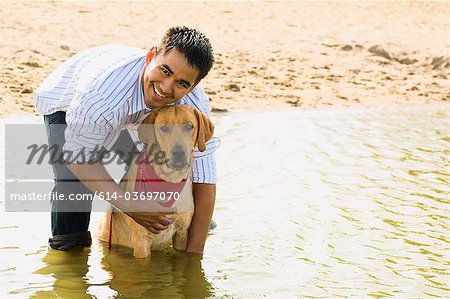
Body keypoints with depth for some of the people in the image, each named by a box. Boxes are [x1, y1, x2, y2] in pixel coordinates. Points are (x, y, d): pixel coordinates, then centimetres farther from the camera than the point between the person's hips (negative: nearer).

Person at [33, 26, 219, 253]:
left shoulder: (194, 103, -33)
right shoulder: (103, 88, -47)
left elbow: (204, 179, -29)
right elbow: (78, 157, -33)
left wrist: (193, 253, -31)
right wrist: (131, 208, -37)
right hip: (65, 103, -4)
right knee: (73, 181, -25)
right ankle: (66, 246, -1)